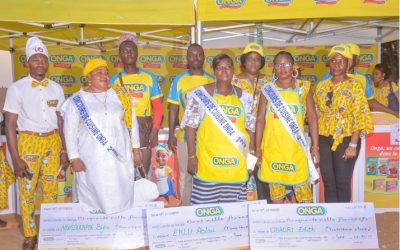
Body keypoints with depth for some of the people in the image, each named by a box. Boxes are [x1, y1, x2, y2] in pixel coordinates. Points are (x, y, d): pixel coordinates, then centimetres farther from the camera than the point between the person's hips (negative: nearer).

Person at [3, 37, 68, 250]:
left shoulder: (56, 88, 6)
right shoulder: (17, 88, -5)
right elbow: (10, 125, -6)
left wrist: (63, 150, 6)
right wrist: (15, 158, -11)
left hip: (53, 142, 3)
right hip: (29, 143, -3)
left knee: (51, 190, 10)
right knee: (27, 191, 5)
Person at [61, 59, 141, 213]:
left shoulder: (120, 95, 6)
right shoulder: (76, 101, -1)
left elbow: (132, 122, 9)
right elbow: (70, 132, -1)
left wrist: (136, 149, 6)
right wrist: (74, 158, -6)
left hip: (120, 157, 2)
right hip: (92, 160, -2)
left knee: (121, 198, 8)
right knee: (95, 198, 3)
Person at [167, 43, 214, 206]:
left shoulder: (212, 80, 4)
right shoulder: (179, 80, 2)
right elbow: (173, 108, 2)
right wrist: (171, 134, -3)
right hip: (185, 136, 0)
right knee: (185, 174, 9)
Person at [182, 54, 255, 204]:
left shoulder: (244, 97, 10)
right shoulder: (201, 94, 0)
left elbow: (249, 128, 14)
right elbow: (190, 125, -1)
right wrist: (191, 156, -5)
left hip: (236, 163, 3)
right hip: (208, 162, -2)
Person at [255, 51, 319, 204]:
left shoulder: (303, 88, 4)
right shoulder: (268, 89, 4)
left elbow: (312, 118, 4)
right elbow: (260, 119, 4)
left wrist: (315, 146, -1)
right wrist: (257, 148, 1)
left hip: (296, 147, -1)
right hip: (272, 147, 1)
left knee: (302, 188, 0)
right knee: (275, 188, 8)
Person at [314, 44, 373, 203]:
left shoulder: (355, 86, -4)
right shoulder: (321, 86, 9)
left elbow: (360, 117, -9)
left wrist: (353, 145, -16)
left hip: (345, 140, -4)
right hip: (324, 140, 4)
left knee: (343, 182, 2)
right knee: (328, 182, 9)